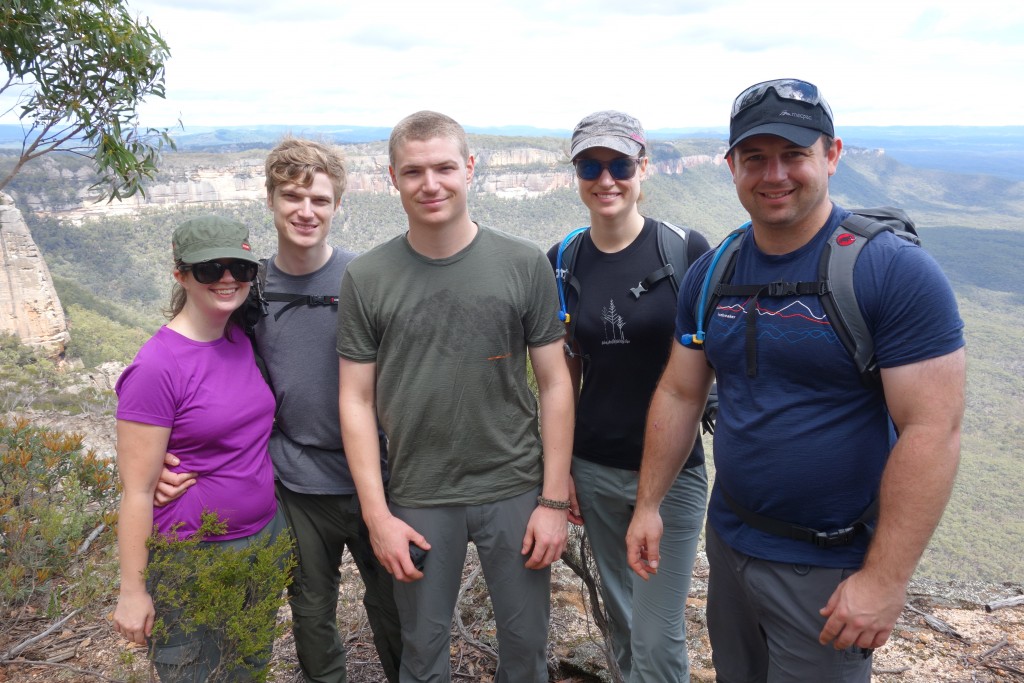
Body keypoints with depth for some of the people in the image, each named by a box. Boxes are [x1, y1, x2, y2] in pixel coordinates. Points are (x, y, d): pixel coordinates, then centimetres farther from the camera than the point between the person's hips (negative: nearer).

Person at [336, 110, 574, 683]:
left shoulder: (524, 264, -4)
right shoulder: (366, 278, -3)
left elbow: (555, 384, -1)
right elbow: (357, 401, -1)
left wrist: (554, 500, -4)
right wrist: (376, 515, -5)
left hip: (516, 490, 0)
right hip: (418, 500, 0)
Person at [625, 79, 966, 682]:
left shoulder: (898, 272, -17)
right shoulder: (709, 275, 2)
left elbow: (933, 430, -20)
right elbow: (679, 395, 8)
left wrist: (886, 579, -21)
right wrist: (648, 504, 6)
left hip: (831, 569, -5)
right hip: (729, 543, 6)